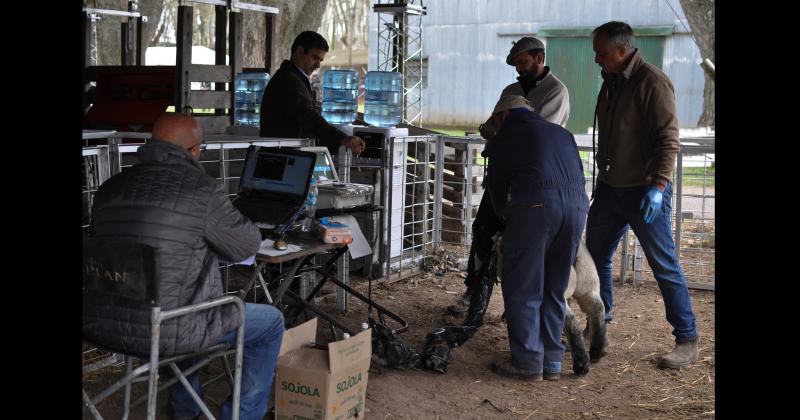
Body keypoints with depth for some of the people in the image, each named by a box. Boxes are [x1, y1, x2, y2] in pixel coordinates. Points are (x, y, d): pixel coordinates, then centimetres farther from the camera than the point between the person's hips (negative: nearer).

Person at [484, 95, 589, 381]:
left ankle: (528, 362, 5)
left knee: (522, 289, 5)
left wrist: (506, 219, 40)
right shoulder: (562, 132, 31)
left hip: (534, 205, -5)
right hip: (577, 204, 5)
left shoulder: (504, 137, 19)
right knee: (554, 290, 15)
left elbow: (497, 188, 22)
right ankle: (552, 362, 19)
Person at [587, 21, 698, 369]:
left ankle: (687, 340, 6)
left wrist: (658, 184, -27)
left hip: (644, 192, -8)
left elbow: (668, 139, -20)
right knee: (595, 257, 12)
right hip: (610, 189, 8)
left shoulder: (652, 82, -14)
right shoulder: (611, 83, 12)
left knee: (664, 265, -3)